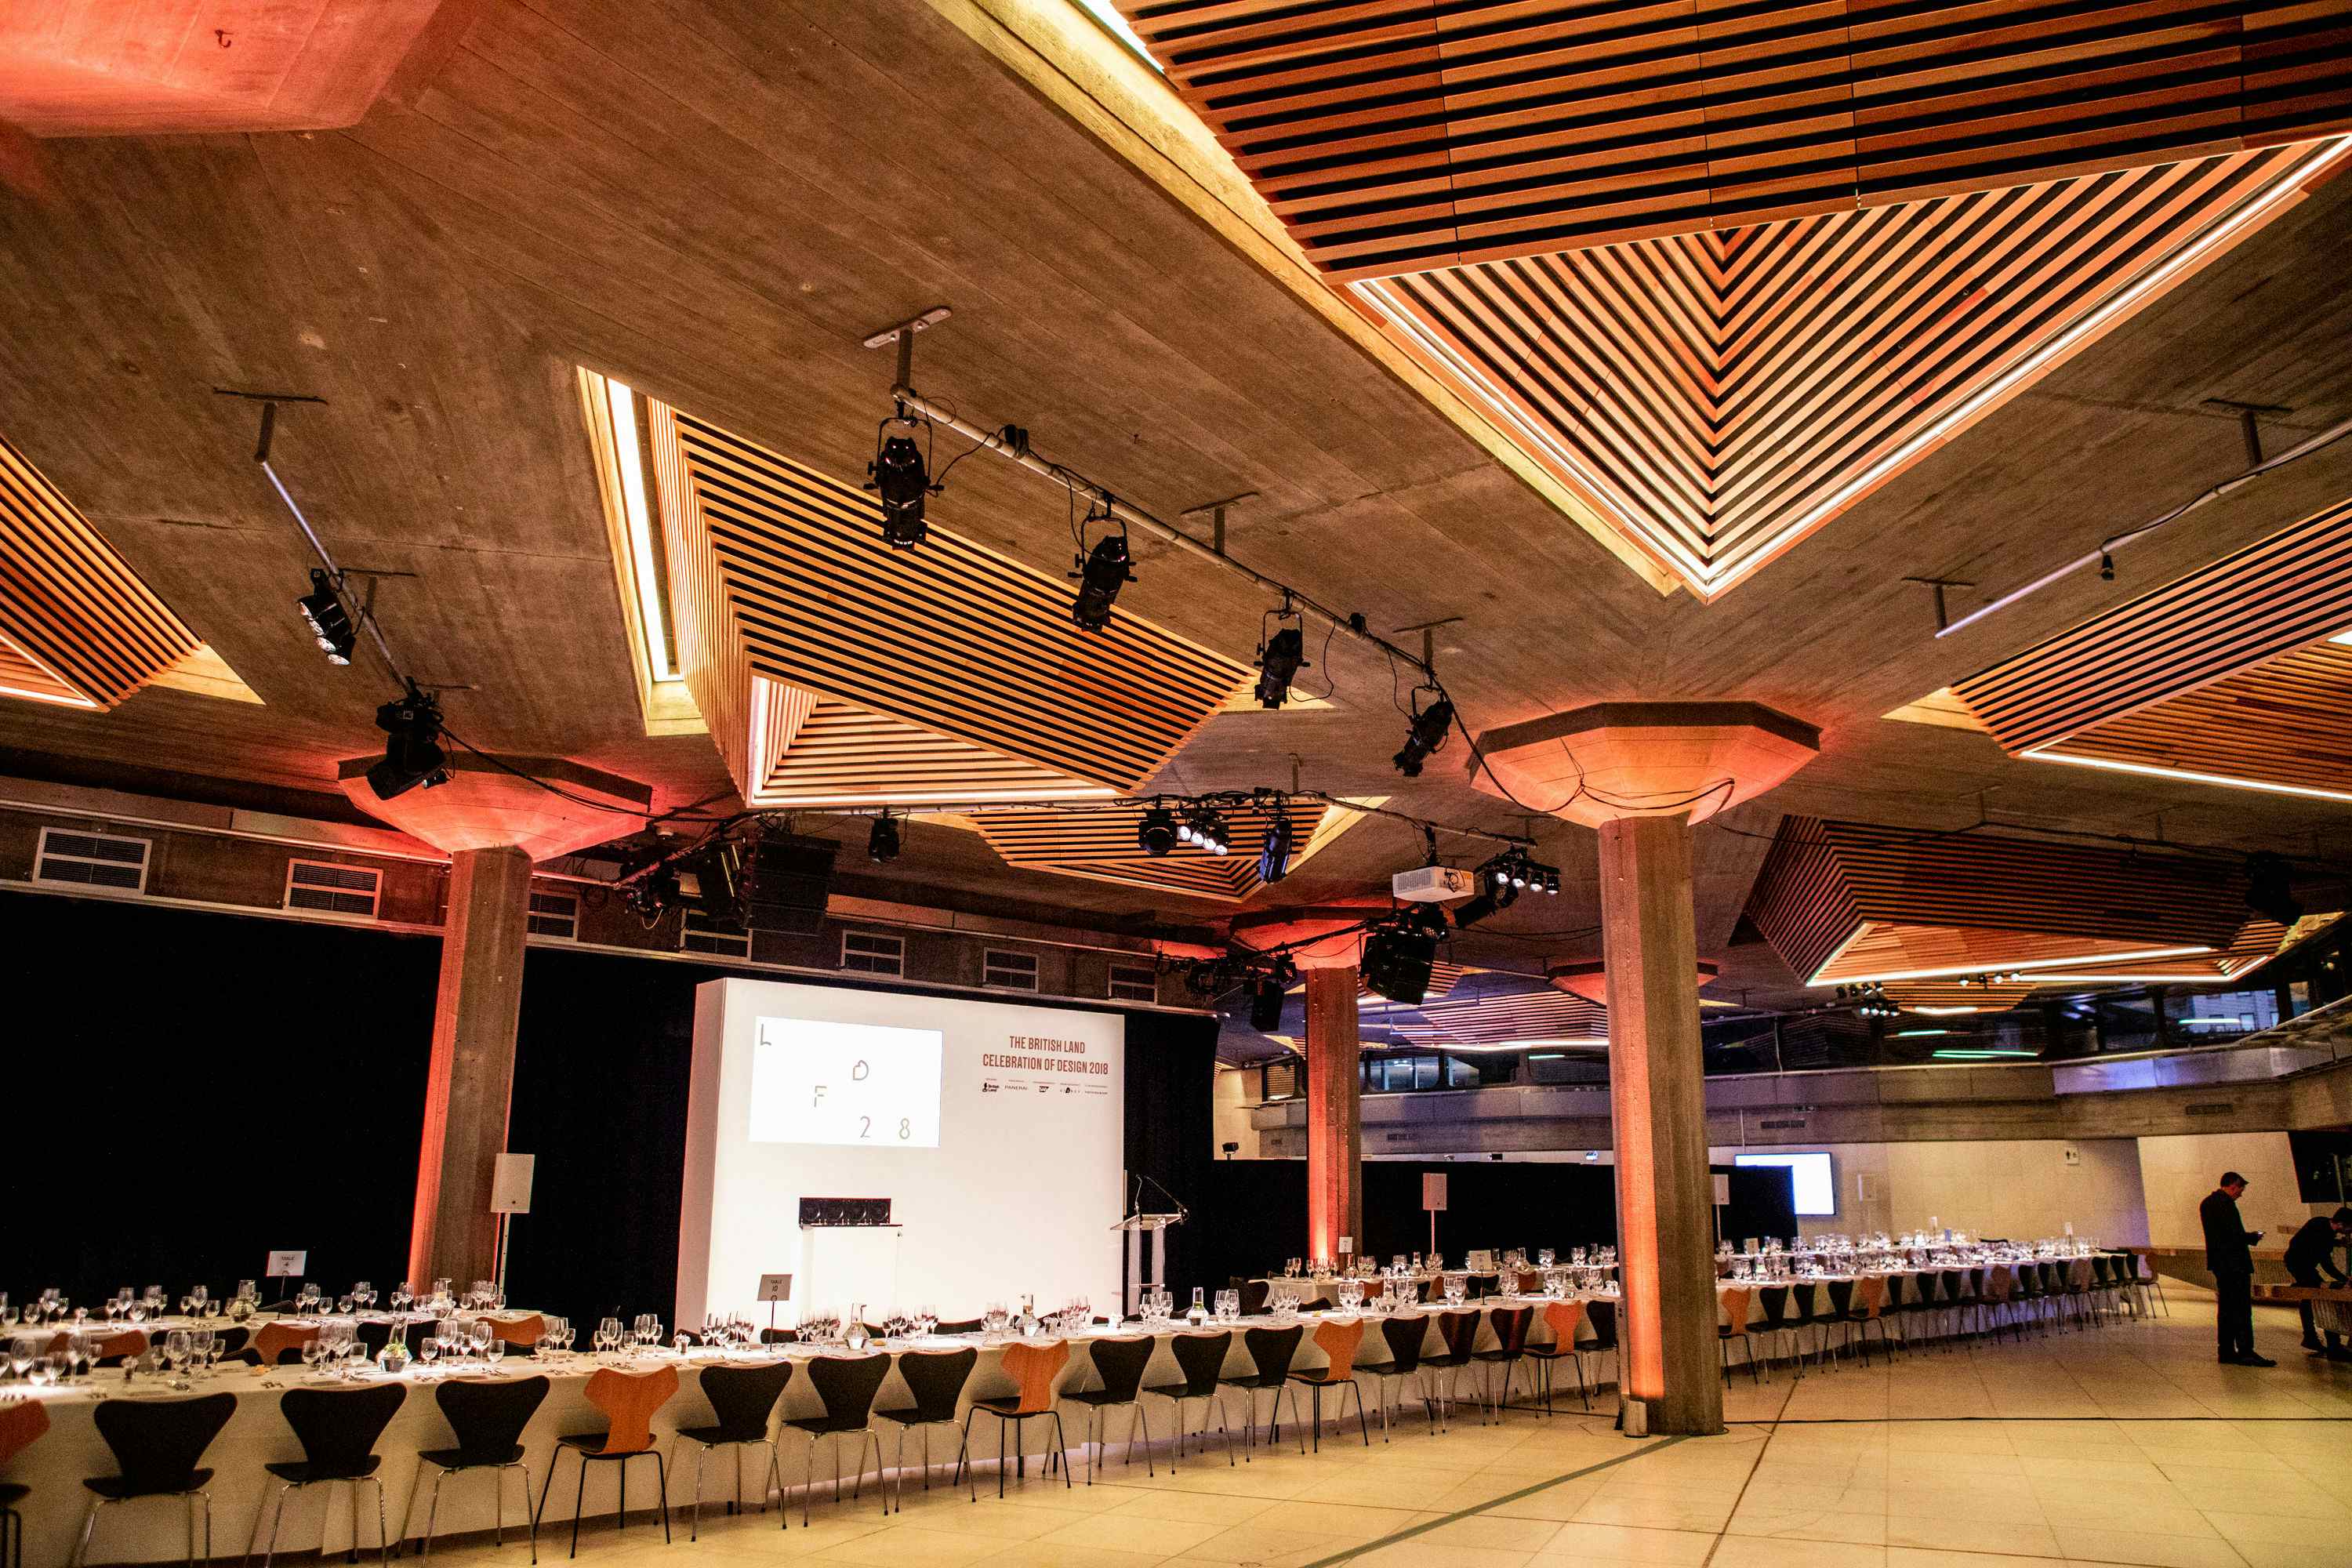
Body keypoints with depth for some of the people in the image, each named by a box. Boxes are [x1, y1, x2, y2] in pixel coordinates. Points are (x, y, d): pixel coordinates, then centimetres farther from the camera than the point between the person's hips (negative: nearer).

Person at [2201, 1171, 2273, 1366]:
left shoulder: (2206, 1203, 14)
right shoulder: (2225, 1203, -16)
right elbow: (2236, 1235, -21)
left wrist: (2247, 1236, 16)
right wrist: (2253, 1237, -3)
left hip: (2219, 1263, 9)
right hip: (2234, 1262, -9)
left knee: (2225, 1308, 11)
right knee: (2242, 1308, -6)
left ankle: (2227, 1352, 13)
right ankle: (2245, 1352, -7)